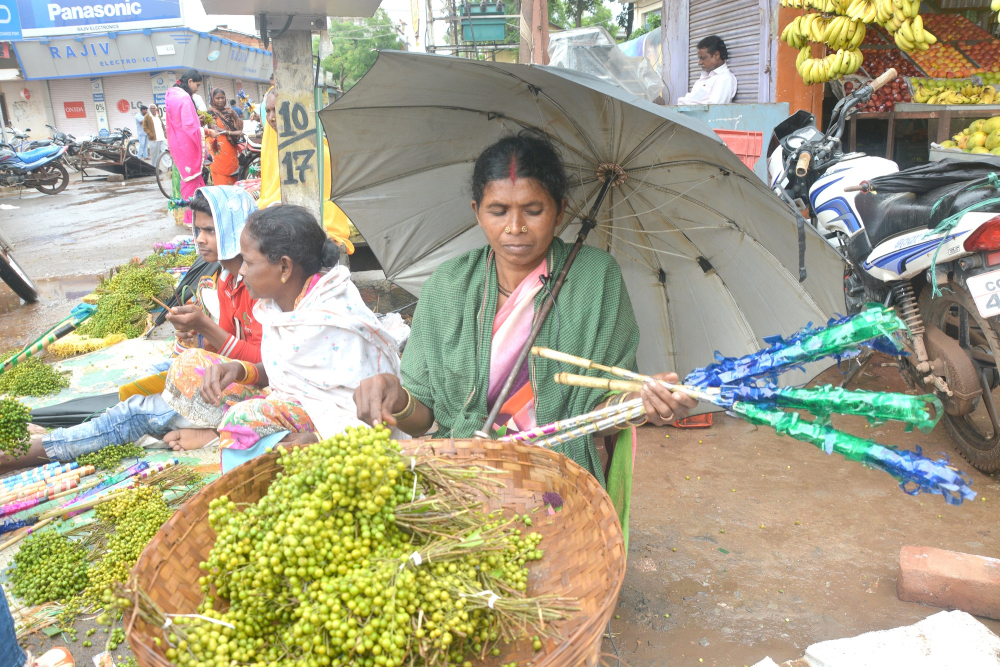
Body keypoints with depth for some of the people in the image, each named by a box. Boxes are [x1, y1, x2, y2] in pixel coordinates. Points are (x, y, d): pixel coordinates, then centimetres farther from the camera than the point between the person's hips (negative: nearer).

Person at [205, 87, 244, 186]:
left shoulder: (229, 110, 15)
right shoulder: (211, 112, 1)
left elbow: (239, 125, 9)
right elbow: (216, 130, -10)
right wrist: (231, 133, -17)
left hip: (231, 149, 5)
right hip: (219, 150, -5)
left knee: (232, 179, 5)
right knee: (221, 179, -7)